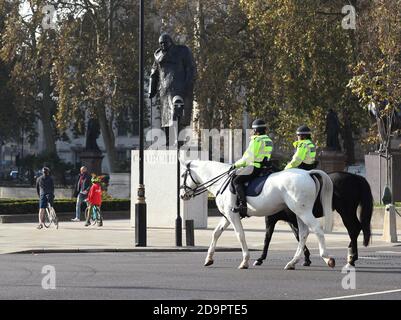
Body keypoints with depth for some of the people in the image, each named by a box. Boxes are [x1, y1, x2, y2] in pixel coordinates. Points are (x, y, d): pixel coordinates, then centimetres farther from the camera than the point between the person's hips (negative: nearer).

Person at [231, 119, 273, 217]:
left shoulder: (256, 140, -12)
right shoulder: (269, 141, 17)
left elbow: (248, 157, -14)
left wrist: (237, 164, -1)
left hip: (255, 167, -10)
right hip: (264, 168, 10)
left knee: (237, 181, -9)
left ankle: (243, 204, -23)